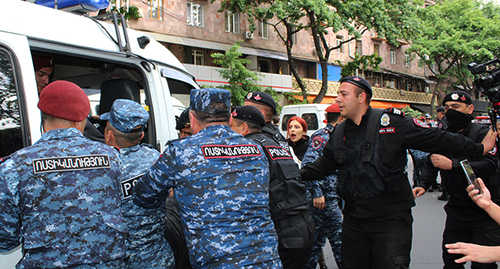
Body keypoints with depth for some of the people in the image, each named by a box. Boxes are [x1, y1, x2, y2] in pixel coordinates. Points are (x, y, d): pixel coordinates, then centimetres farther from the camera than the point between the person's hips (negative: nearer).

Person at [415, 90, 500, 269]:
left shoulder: (482, 133, -10)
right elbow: (430, 164, 14)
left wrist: (452, 165, -27)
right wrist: (422, 185, -6)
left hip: (484, 212, -5)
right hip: (456, 210, 5)